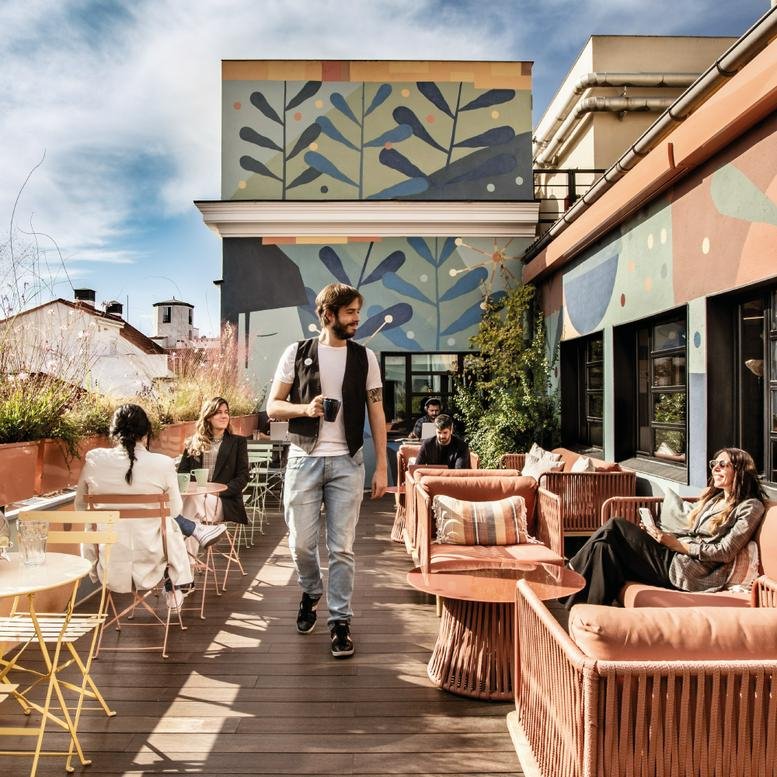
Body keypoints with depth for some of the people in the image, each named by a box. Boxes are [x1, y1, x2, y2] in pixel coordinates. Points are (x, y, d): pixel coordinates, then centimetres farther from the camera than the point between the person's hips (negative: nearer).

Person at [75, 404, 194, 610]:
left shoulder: (94, 459, -8)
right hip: (149, 564, -1)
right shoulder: (163, 464, -13)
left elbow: (80, 506, 8)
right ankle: (175, 584, 39)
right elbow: (175, 510, 2)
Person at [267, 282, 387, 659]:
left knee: (342, 548, 2)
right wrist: (305, 408, -18)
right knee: (301, 543, 7)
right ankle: (311, 592, 38)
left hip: (347, 462, 0)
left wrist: (381, 467, 1)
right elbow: (273, 406, 3)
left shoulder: (365, 357, 4)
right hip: (304, 459, 0)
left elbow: (376, 413, 6)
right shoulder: (297, 353, 2)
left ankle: (340, 620, 17)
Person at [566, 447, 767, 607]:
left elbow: (725, 553, -11)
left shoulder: (750, 507, -2)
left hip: (690, 572, -8)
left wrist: (676, 544, -15)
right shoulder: (714, 497, 22)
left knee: (615, 527, -18)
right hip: (675, 556, 8)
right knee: (606, 547, -16)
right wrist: (663, 535, 1)